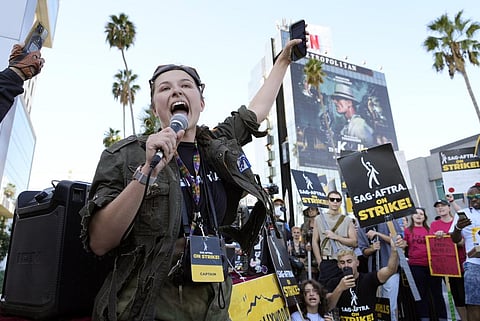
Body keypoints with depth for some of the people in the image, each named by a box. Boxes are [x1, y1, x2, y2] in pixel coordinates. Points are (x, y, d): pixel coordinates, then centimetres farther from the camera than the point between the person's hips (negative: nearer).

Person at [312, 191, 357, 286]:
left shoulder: (347, 220, 7)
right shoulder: (319, 219, 5)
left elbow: (354, 242, 1)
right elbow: (315, 242, 4)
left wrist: (336, 237, -10)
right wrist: (320, 262, -2)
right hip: (327, 263, -1)